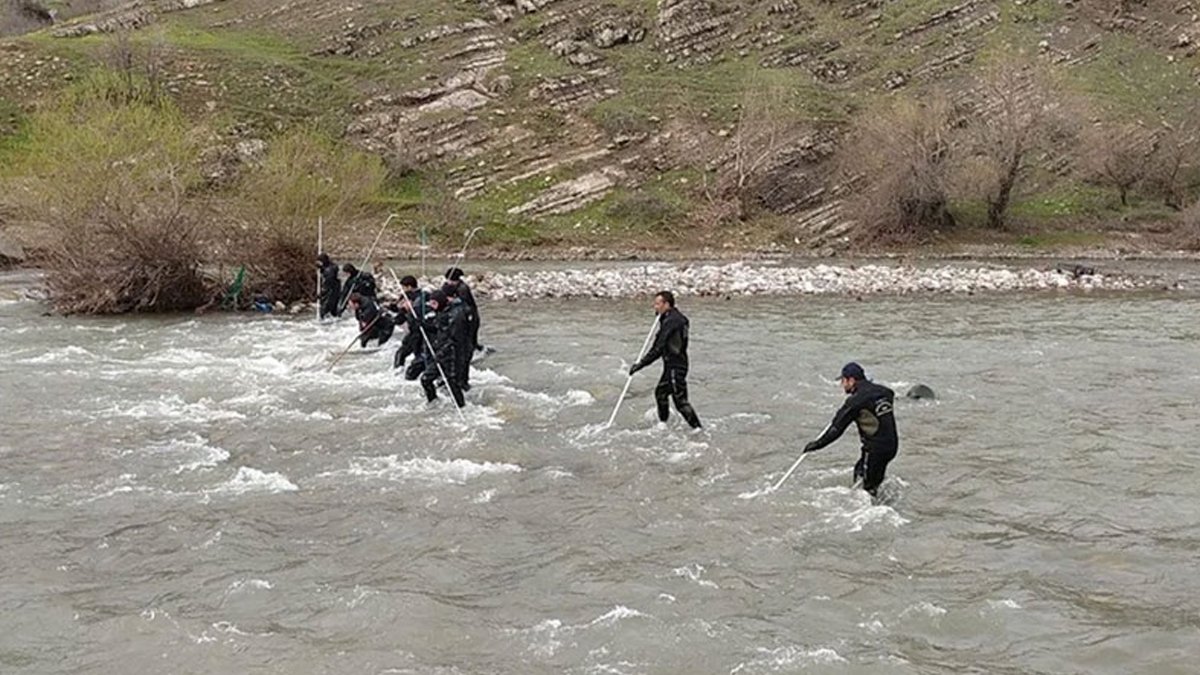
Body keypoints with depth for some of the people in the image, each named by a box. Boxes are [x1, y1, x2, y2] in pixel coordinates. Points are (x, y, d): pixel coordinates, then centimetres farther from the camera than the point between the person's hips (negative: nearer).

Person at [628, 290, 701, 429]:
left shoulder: (671, 321, -20)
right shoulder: (677, 318, 12)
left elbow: (658, 348, -23)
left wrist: (640, 364, -20)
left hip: (675, 366, -11)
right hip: (671, 365, 11)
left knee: (680, 400, -10)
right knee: (660, 392, 23)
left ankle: (698, 428, -8)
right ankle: (663, 423, 39)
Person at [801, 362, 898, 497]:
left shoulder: (856, 401, -15)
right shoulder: (883, 392, 5)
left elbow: (837, 427, -13)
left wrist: (817, 444, -5)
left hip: (875, 448, -8)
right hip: (892, 445, 8)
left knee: (868, 487, 1)